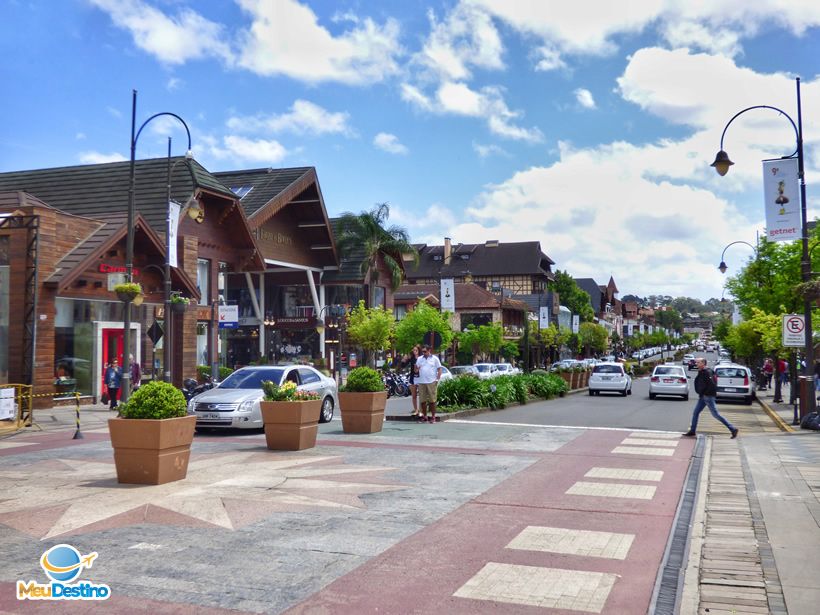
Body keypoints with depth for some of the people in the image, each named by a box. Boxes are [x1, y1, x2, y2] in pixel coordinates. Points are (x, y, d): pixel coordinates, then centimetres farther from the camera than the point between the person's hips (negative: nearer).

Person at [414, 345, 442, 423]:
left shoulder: (434, 358, 3)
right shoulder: (419, 359, 13)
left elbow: (439, 369, 3)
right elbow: (416, 369, 17)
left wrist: (437, 379, -5)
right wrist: (416, 369, -7)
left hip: (431, 382, -3)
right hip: (421, 382, 4)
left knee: (432, 400, -2)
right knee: (422, 400, 5)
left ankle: (433, 417, 4)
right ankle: (424, 416, 13)